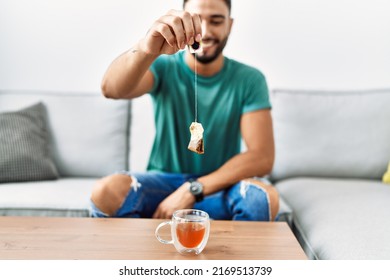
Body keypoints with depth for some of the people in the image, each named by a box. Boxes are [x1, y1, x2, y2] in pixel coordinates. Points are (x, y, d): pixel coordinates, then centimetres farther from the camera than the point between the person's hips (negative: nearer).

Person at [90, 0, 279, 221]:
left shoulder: (249, 80, -6)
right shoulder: (164, 68, -6)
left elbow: (262, 157, -14)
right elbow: (111, 89, -28)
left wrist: (192, 190, -23)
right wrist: (146, 50, -50)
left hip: (221, 184, 1)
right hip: (164, 180, 0)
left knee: (264, 197, -31)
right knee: (106, 192, -29)